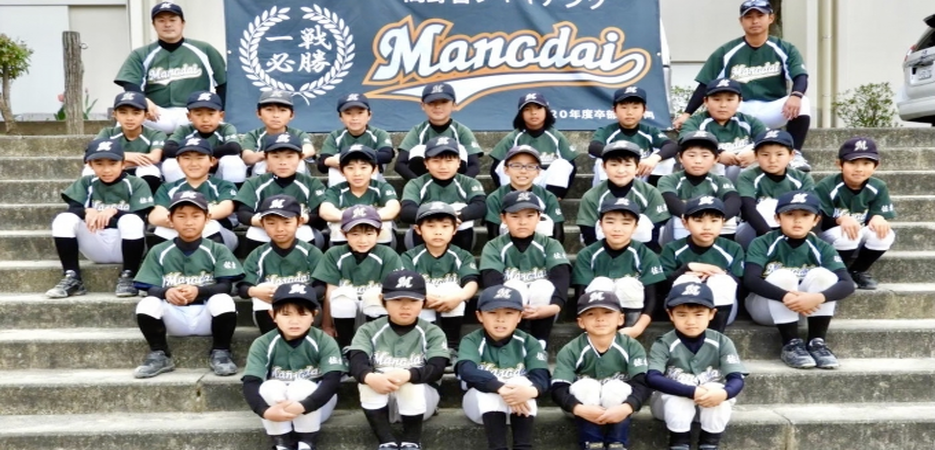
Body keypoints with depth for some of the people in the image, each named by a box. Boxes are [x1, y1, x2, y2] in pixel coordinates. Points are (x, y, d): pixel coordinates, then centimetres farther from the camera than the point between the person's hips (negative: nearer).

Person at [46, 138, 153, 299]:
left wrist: (114, 211, -30)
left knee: (131, 220, -33)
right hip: (96, 246, 3)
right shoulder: (86, 183, 8)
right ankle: (72, 278, -15)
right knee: (63, 218, -17)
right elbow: (72, 208, -5)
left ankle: (128, 277, -20)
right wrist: (87, 211, -28)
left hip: (123, 245, -3)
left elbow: (140, 218, -13)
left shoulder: (136, 184, -2)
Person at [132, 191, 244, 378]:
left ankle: (220, 352, -8)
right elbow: (150, 289, -1)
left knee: (223, 300, -32)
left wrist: (198, 291, -28)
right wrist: (166, 292, -25)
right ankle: (159, 355, -3)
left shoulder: (218, 250, 1)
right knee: (147, 304, -26)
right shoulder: (159, 252, 6)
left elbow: (225, 286, -9)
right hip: (174, 316, 2)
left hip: (206, 315, -1)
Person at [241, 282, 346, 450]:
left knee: (301, 387, -31)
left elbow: (333, 381, -28)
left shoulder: (324, 341, -17)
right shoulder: (262, 344, -13)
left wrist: (303, 406, -42)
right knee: (270, 387, -29)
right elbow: (250, 384, -23)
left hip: (314, 406, -1)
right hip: (277, 408, 1)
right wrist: (266, 411, -42)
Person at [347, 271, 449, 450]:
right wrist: (371, 377, -42)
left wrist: (408, 375, -39)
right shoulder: (369, 330, 1)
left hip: (417, 397, -1)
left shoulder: (432, 333, -2)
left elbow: (437, 369, -18)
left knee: (410, 385, -33)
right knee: (368, 382, -29)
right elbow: (356, 363, -17)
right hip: (379, 403, 1)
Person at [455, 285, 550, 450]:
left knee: (522, 382, -28)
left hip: (519, 406, 1)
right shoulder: (472, 341, -9)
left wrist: (530, 390, -45)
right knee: (490, 387, -30)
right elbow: (467, 371, -29)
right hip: (481, 404, -1)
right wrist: (501, 388, -45)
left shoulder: (528, 343, -5)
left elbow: (542, 378, -19)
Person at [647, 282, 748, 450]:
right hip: (673, 403, -1)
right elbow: (652, 378, -30)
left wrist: (723, 393, -43)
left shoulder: (722, 342, -10)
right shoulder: (664, 344, -16)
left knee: (718, 391, -29)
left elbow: (737, 379, -18)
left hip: (712, 405, 2)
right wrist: (692, 392, -41)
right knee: (679, 395, -32)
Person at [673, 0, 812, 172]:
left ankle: (795, 154, -21)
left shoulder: (785, 49, 3)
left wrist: (795, 95, -36)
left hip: (772, 111, 1)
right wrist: (687, 114, -9)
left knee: (801, 102, -28)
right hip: (739, 112, -1)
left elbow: (801, 77, -11)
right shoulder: (726, 52, 2)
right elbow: (705, 85, 1)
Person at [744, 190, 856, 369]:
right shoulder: (762, 244, -12)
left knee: (823, 274, -22)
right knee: (783, 276, -29)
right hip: (766, 307, -2)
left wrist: (818, 297, -41)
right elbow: (750, 280, -26)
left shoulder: (822, 248, -6)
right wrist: (786, 297, -43)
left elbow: (847, 284, -19)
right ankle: (791, 344, -27)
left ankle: (817, 342, -19)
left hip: (808, 307, 3)